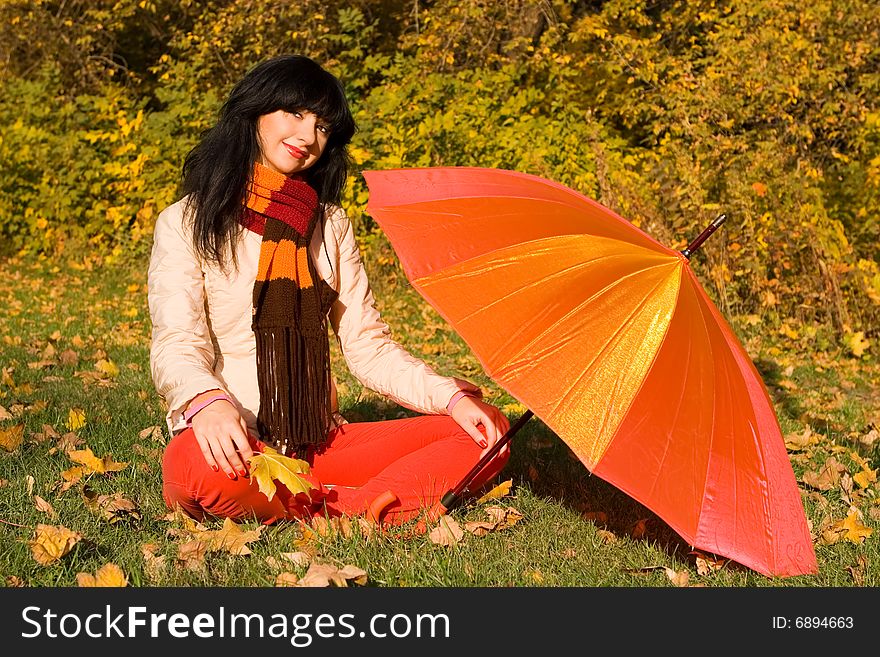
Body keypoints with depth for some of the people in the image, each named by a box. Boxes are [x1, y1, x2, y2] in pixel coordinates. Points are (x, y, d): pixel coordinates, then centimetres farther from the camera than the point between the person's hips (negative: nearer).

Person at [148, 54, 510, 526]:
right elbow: (175, 342, -13)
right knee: (195, 463, -40)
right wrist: (208, 401, -37)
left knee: (484, 431, -12)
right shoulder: (185, 223, 1)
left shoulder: (331, 225, 17)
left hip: (320, 444, 5)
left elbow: (368, 346, 11)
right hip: (234, 445, -4)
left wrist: (453, 397, -6)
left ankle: (342, 511, -29)